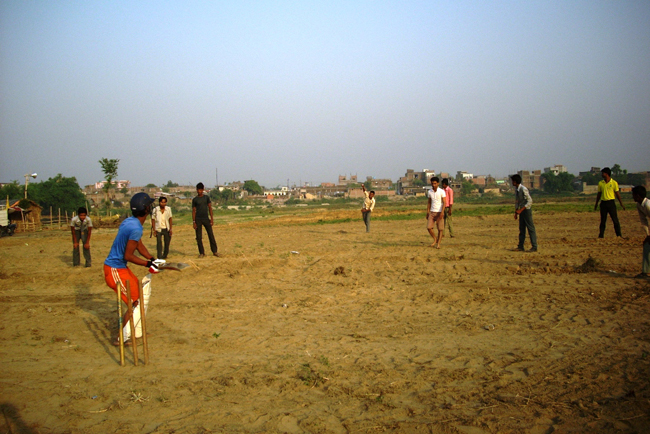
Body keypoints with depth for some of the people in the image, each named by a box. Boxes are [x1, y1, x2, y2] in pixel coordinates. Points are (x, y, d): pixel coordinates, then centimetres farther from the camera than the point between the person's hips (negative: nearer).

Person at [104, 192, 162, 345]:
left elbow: (139, 245, 16)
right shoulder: (136, 228, -24)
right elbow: (128, 256, -22)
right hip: (115, 270, -10)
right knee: (136, 303, -3)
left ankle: (136, 332, 31)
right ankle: (123, 338, 1)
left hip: (121, 268, 10)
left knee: (141, 294, 20)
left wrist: (153, 259, 8)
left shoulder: (129, 221, 7)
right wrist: (148, 264, -14)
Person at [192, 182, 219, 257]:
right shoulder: (195, 199, 4)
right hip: (198, 219, 0)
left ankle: (214, 251, 5)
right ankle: (201, 253, 8)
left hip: (206, 219, 0)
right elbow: (193, 211, 4)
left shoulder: (206, 197, 6)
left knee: (211, 235, -2)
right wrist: (193, 222, -3)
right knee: (199, 237, -1)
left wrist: (212, 218, -2)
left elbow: (210, 208, 6)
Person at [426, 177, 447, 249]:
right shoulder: (429, 192, 6)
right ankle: (435, 239, 15)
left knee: (440, 229, -2)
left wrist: (442, 213, -18)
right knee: (429, 227, -6)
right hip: (432, 212, 3)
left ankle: (438, 243, 6)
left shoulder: (441, 191, -7)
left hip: (439, 212, -3)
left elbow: (444, 203, -9)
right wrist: (427, 212, 11)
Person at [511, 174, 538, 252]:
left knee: (530, 228, -4)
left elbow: (530, 201, -19)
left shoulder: (523, 189, -18)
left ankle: (534, 247, -1)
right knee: (521, 229, 10)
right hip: (521, 211, 8)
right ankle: (520, 246, 15)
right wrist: (516, 212, 15)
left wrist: (521, 210, -22)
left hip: (526, 210, -8)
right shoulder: (516, 189, 7)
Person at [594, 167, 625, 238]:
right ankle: (601, 235, 11)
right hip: (603, 203, 3)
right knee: (603, 220, 6)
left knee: (615, 220, -3)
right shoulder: (600, 183, 8)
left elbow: (617, 194, 1)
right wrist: (596, 204, 15)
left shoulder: (614, 183, -2)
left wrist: (621, 204, -2)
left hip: (611, 202, -3)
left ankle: (619, 235, 4)